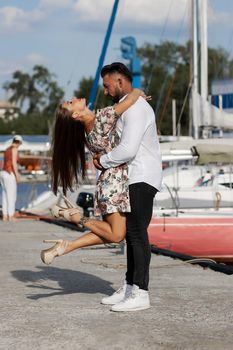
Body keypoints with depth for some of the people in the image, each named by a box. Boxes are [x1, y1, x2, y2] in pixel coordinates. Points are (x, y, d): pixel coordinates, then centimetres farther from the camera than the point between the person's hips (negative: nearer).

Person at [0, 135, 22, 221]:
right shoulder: (14, 149, -9)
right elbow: (14, 163, -17)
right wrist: (17, 175, -15)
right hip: (9, 175, -9)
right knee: (12, 196, -3)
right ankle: (11, 217, -2)